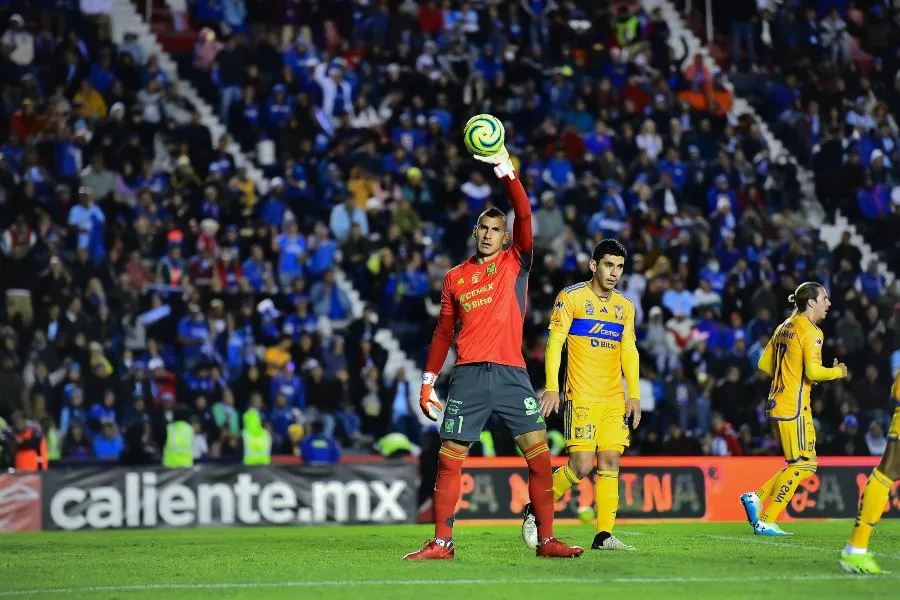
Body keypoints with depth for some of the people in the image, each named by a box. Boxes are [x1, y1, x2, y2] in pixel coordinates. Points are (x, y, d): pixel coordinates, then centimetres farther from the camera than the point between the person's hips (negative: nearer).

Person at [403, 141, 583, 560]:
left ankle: (546, 540, 0)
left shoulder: (515, 264, 9)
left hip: (511, 373, -1)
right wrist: (427, 382, 14)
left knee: (539, 453, -7)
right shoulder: (455, 278, 14)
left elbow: (524, 215, -6)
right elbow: (443, 332, 18)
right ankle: (441, 543, 4)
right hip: (468, 376, 1)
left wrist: (506, 170, -15)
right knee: (449, 459, -2)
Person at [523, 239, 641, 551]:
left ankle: (604, 535, -1)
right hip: (582, 397, -5)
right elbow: (555, 342, -6)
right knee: (581, 465, -12)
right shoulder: (571, 297, -2)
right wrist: (552, 387, -15)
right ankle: (535, 510, 8)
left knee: (610, 463, -2)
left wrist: (634, 395, 9)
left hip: (614, 399, 5)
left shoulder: (625, 306, 15)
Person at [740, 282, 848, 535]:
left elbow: (764, 364, 18)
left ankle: (756, 498, 8)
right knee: (802, 465, -3)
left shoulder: (785, 327, 14)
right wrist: (838, 371, -3)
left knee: (802, 464, 15)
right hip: (794, 407, -9)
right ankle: (766, 521, -5)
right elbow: (814, 372, -20)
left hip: (778, 404, 9)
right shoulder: (810, 331, -12)